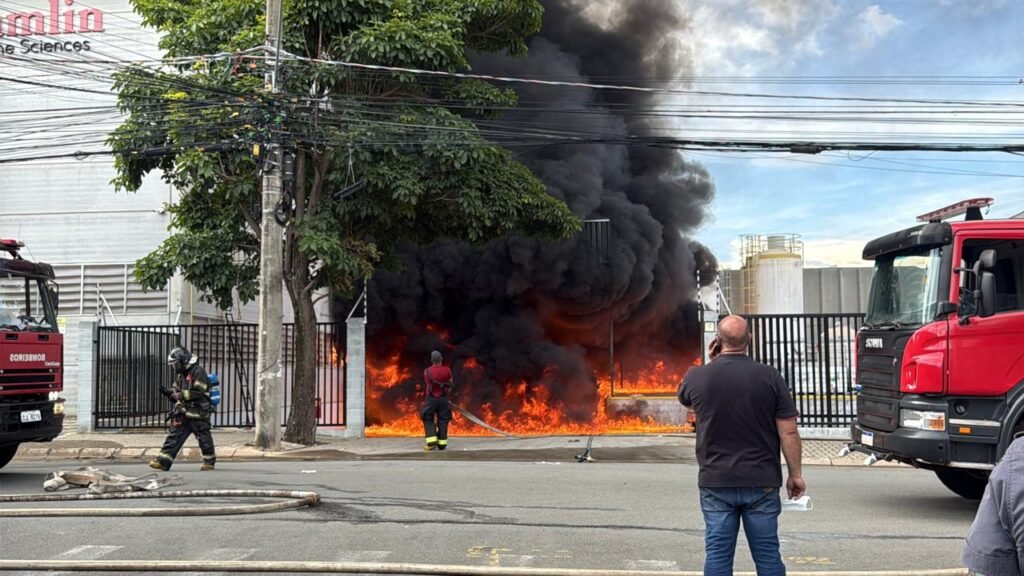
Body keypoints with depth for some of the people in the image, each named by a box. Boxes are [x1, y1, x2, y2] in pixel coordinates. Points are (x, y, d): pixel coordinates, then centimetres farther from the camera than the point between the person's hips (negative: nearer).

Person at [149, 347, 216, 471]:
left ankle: (209, 462, 17)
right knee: (174, 436, 1)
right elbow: (177, 391, 21)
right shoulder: (180, 374, 15)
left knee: (204, 437, 3)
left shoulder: (198, 372, -13)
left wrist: (181, 395, -23)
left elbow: (199, 392, -20)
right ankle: (163, 461, -2)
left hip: (198, 413, -8)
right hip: (183, 412, 8)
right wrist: (169, 393, 0)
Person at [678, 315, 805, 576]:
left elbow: (685, 400, 20)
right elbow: (788, 431, -6)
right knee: (767, 554, 10)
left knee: (717, 554, 7)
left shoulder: (697, 376, -4)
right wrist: (795, 474, 5)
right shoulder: (769, 376, -8)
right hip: (762, 482, 0)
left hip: (715, 482, 1)